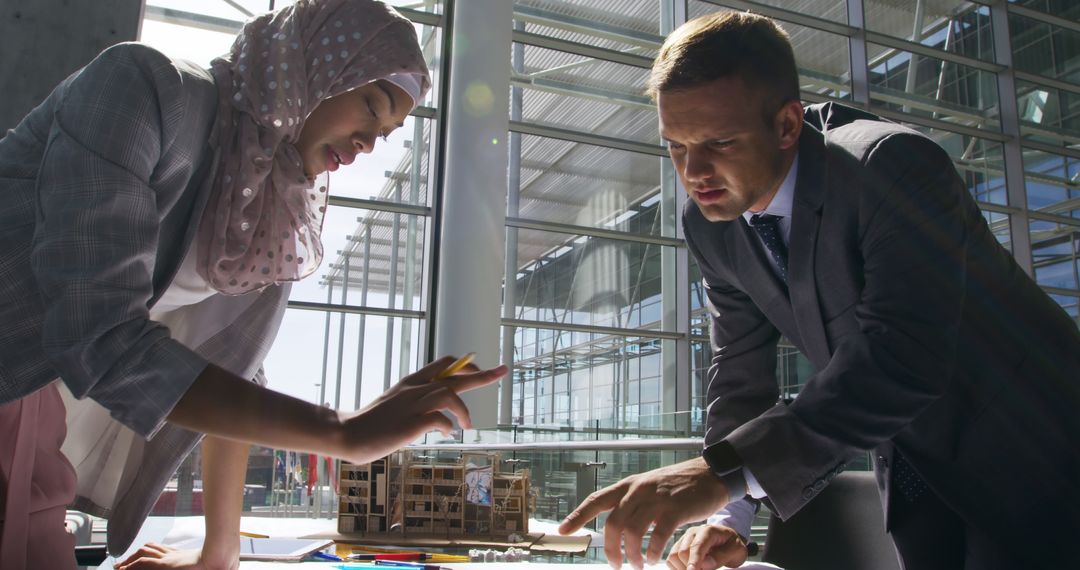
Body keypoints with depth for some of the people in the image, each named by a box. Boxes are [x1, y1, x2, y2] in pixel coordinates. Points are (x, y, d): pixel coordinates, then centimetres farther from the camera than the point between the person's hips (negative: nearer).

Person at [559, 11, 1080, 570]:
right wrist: (726, 509, -17)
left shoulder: (894, 165, -30)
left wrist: (725, 469, -49)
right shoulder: (709, 225, -10)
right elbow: (740, 368, -5)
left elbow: (900, 357, -42)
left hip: (1027, 453, -4)